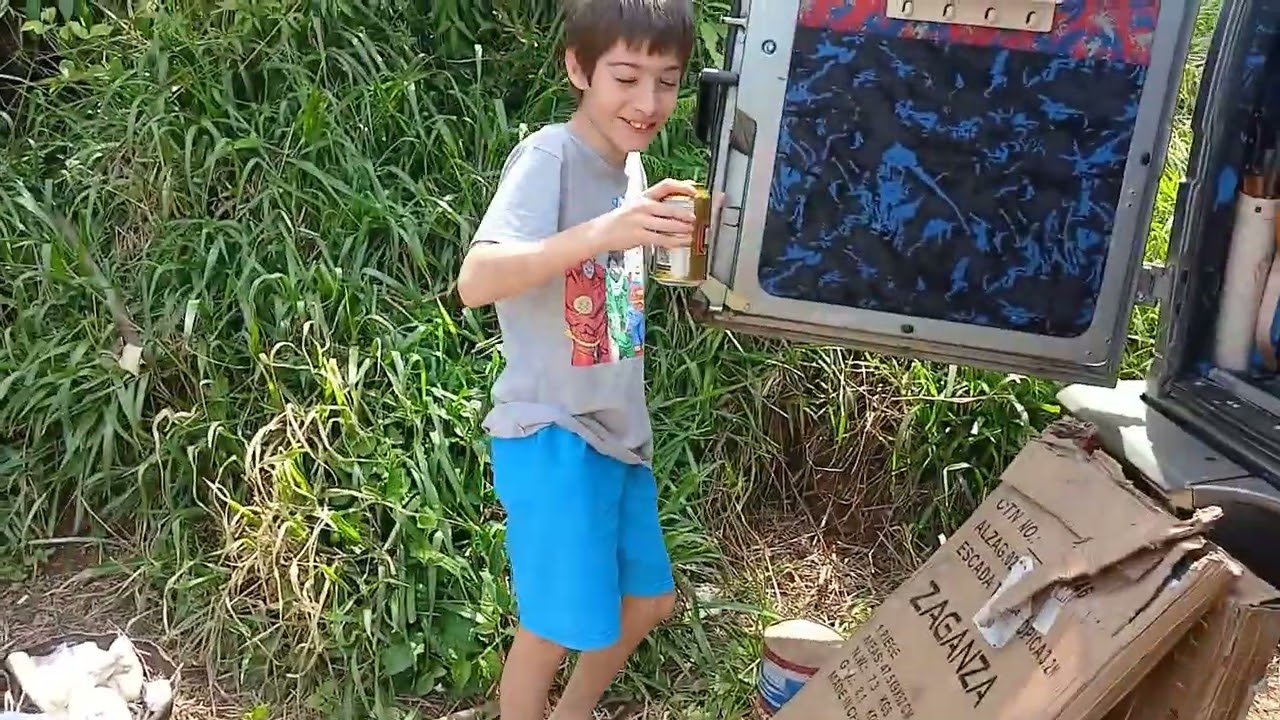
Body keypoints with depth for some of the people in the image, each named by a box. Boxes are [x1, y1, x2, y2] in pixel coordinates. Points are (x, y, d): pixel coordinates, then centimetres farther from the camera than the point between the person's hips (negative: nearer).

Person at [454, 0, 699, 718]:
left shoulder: (631, 163, 7)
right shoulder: (549, 156, -17)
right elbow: (476, 281, -33)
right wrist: (602, 233, -43)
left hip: (619, 431, 9)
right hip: (552, 436, -8)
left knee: (651, 599, 20)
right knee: (559, 627, 0)